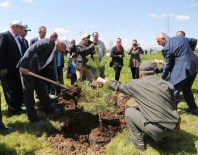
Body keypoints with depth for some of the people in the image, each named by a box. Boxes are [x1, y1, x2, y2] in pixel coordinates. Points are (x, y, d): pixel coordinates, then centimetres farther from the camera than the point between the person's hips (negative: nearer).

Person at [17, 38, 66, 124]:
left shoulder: (53, 51, 12)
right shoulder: (48, 42, -17)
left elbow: (51, 66, 20)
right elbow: (31, 50, -27)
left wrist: (55, 80, 21)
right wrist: (24, 66, -32)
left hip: (37, 70, 10)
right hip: (26, 68, -9)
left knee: (42, 89, 17)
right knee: (29, 92, -1)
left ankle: (48, 108, 33)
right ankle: (33, 117, 7)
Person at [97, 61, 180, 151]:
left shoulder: (137, 84, -4)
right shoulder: (167, 85, 8)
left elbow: (119, 87, 11)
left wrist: (104, 81, 28)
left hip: (157, 129, -6)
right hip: (173, 128, 6)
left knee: (129, 111, 13)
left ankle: (138, 142, 17)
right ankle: (161, 137, 26)